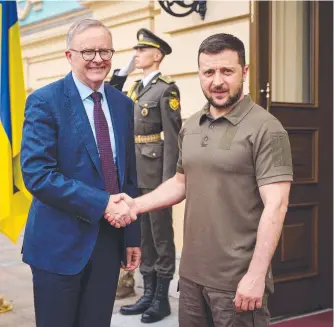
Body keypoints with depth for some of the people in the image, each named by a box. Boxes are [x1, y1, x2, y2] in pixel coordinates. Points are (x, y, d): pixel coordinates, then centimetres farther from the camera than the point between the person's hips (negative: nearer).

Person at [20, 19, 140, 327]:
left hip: (110, 239, 5)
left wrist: (132, 235, 10)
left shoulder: (123, 104, 8)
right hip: (60, 243, -5)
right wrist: (101, 203, -21)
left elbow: (129, 175, 12)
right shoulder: (45, 101, -10)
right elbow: (36, 174, -19)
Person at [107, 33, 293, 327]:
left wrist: (256, 275, -21)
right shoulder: (191, 127, 8)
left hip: (237, 279, -6)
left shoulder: (265, 129, -13)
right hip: (191, 272, 6)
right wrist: (136, 204, 3)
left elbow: (275, 206, -17)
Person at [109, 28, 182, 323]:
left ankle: (162, 298, 14)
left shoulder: (167, 89, -9)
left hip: (156, 174, -8)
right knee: (143, 235, 13)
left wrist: (169, 181, -18)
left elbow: (172, 139, -14)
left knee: (161, 235, 3)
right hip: (136, 173, 8)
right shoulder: (137, 87, 14)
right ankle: (148, 294, 24)